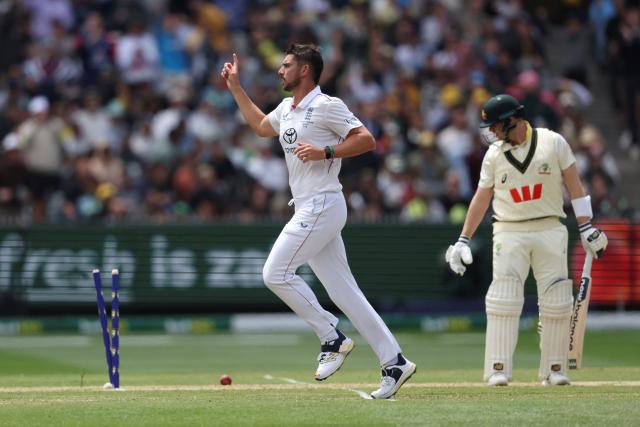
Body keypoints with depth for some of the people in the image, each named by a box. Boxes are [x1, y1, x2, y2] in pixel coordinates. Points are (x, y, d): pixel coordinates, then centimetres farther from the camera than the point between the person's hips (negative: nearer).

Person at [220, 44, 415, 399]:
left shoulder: (327, 106, -8)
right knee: (343, 291, 4)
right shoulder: (286, 109, 18)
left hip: (322, 206, -9)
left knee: (276, 273, -12)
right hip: (309, 210, 9)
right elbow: (260, 126, 37)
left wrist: (324, 152, -20)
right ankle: (394, 362, 4)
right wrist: (235, 88, 34)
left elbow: (366, 140, -13)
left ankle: (333, 339, -4)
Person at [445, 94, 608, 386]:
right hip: (509, 233, 1)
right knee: (503, 302, -10)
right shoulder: (494, 154, 6)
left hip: (550, 229, -1)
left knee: (556, 303, -2)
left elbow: (573, 185, 1)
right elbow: (481, 198, 10)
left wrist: (586, 229, -4)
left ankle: (553, 370, 7)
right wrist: (463, 240, 6)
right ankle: (498, 370, -10)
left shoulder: (553, 143, -1)